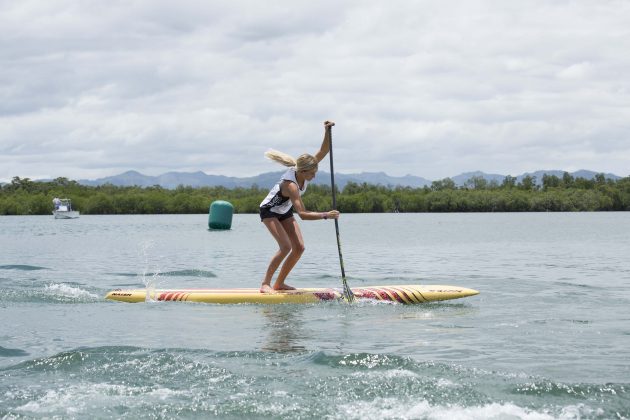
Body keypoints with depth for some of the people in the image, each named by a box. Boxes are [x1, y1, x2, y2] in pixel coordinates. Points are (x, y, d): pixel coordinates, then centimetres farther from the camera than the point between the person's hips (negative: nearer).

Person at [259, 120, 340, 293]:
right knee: (286, 247, -24)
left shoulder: (304, 171, -17)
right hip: (269, 211, -8)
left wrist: (327, 132, -35)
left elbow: (323, 151, -20)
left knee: (299, 248, -2)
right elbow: (302, 214, -47)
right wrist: (325, 215, -51)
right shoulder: (291, 185, -39)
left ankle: (279, 283, 9)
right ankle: (265, 284, -16)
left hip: (285, 211, 8)